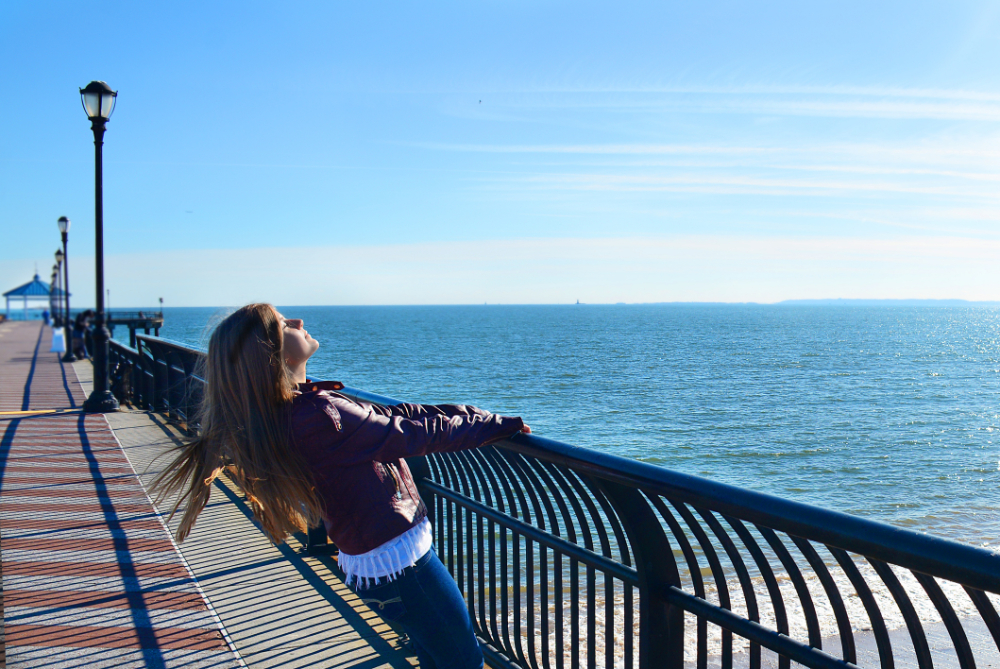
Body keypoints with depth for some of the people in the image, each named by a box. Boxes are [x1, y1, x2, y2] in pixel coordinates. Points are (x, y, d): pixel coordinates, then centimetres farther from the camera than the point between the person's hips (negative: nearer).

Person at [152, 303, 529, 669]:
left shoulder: (287, 412, 2)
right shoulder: (318, 417, -28)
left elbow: (388, 417, 5)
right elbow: (414, 432, -21)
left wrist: (473, 416, 6)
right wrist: (498, 424, -8)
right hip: (396, 563, -9)